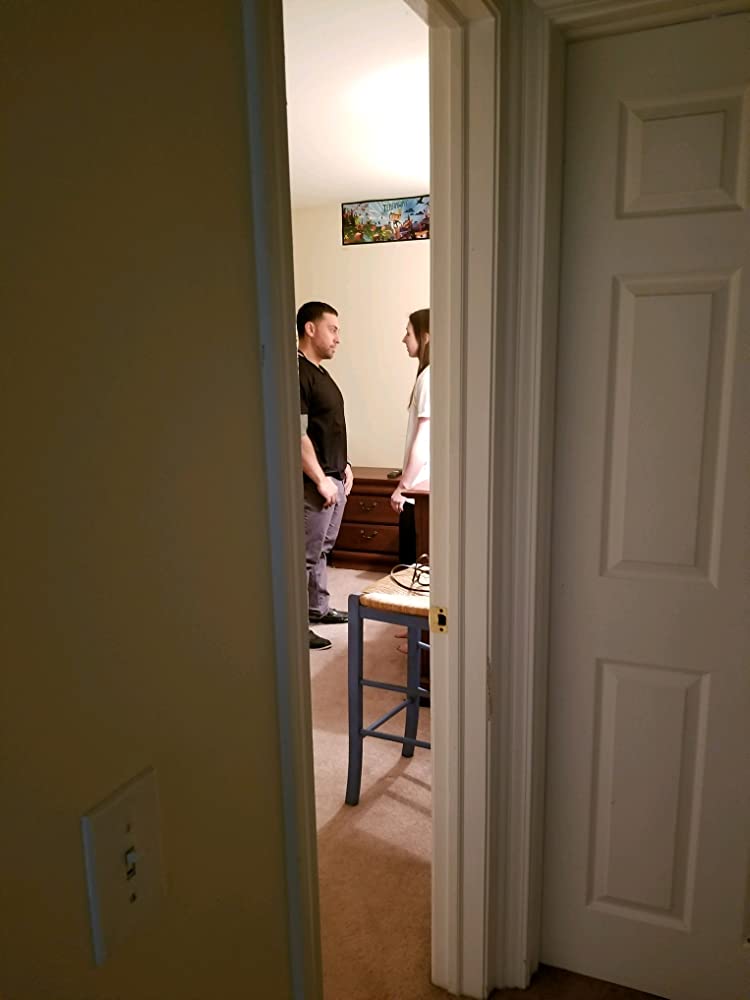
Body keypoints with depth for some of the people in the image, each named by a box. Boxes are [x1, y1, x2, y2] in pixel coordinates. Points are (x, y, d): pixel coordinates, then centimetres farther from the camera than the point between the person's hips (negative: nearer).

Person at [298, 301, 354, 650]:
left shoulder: (320, 373, 14)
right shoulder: (297, 373, -17)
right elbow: (297, 435, -22)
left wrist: (344, 465, 18)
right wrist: (320, 480, -21)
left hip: (335, 479, 10)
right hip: (315, 483, -10)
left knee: (322, 549, 19)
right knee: (306, 555, -2)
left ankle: (319, 608, 32)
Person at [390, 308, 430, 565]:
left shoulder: (430, 377, -16)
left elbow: (423, 440, -19)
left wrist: (403, 486, -14)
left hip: (421, 488, -9)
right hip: (426, 485, 9)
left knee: (411, 564, 1)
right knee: (419, 563, 15)